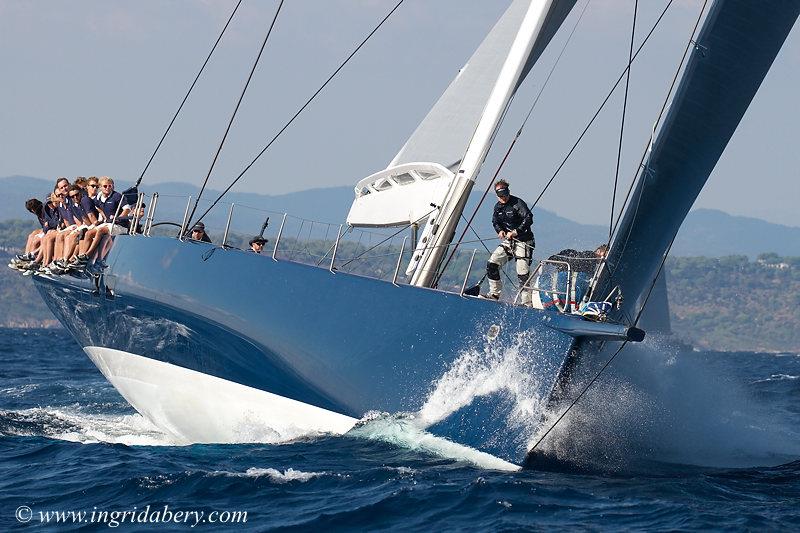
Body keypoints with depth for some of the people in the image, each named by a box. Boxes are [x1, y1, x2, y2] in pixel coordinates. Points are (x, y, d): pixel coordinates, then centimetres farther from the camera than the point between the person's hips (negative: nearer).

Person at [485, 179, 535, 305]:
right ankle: (494, 293, 9)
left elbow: (529, 219, -23)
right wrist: (500, 230, -3)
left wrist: (516, 232, -30)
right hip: (507, 242, 7)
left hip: (523, 242, -7)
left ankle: (526, 302, -5)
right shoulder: (498, 207, 8)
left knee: (522, 273, -11)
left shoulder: (518, 203, -14)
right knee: (491, 264, -2)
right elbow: (495, 221, 20)